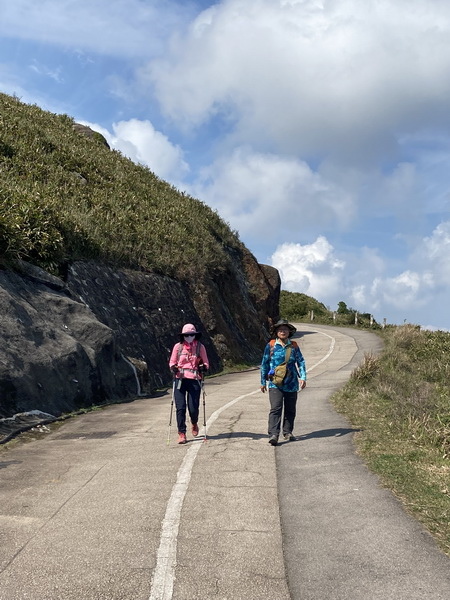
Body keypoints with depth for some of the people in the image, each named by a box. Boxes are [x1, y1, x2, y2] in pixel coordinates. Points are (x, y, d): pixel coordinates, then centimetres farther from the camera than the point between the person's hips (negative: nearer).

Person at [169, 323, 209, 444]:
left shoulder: (200, 347, 6)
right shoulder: (178, 346, 5)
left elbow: (206, 363, 12)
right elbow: (172, 362, 13)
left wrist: (203, 367, -10)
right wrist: (173, 368, -8)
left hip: (194, 380, 0)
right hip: (180, 379, 0)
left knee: (193, 407, -1)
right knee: (180, 407, -5)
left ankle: (194, 424, 32)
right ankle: (181, 433, 6)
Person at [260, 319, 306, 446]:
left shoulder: (294, 346, 5)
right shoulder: (271, 346, 1)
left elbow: (301, 362, 6)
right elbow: (264, 364, 7)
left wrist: (303, 377, -8)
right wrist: (263, 382, 9)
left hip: (291, 384, 3)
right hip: (275, 384, -2)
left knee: (290, 409, 11)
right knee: (275, 409, -13)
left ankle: (288, 432, 25)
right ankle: (273, 435, -15)